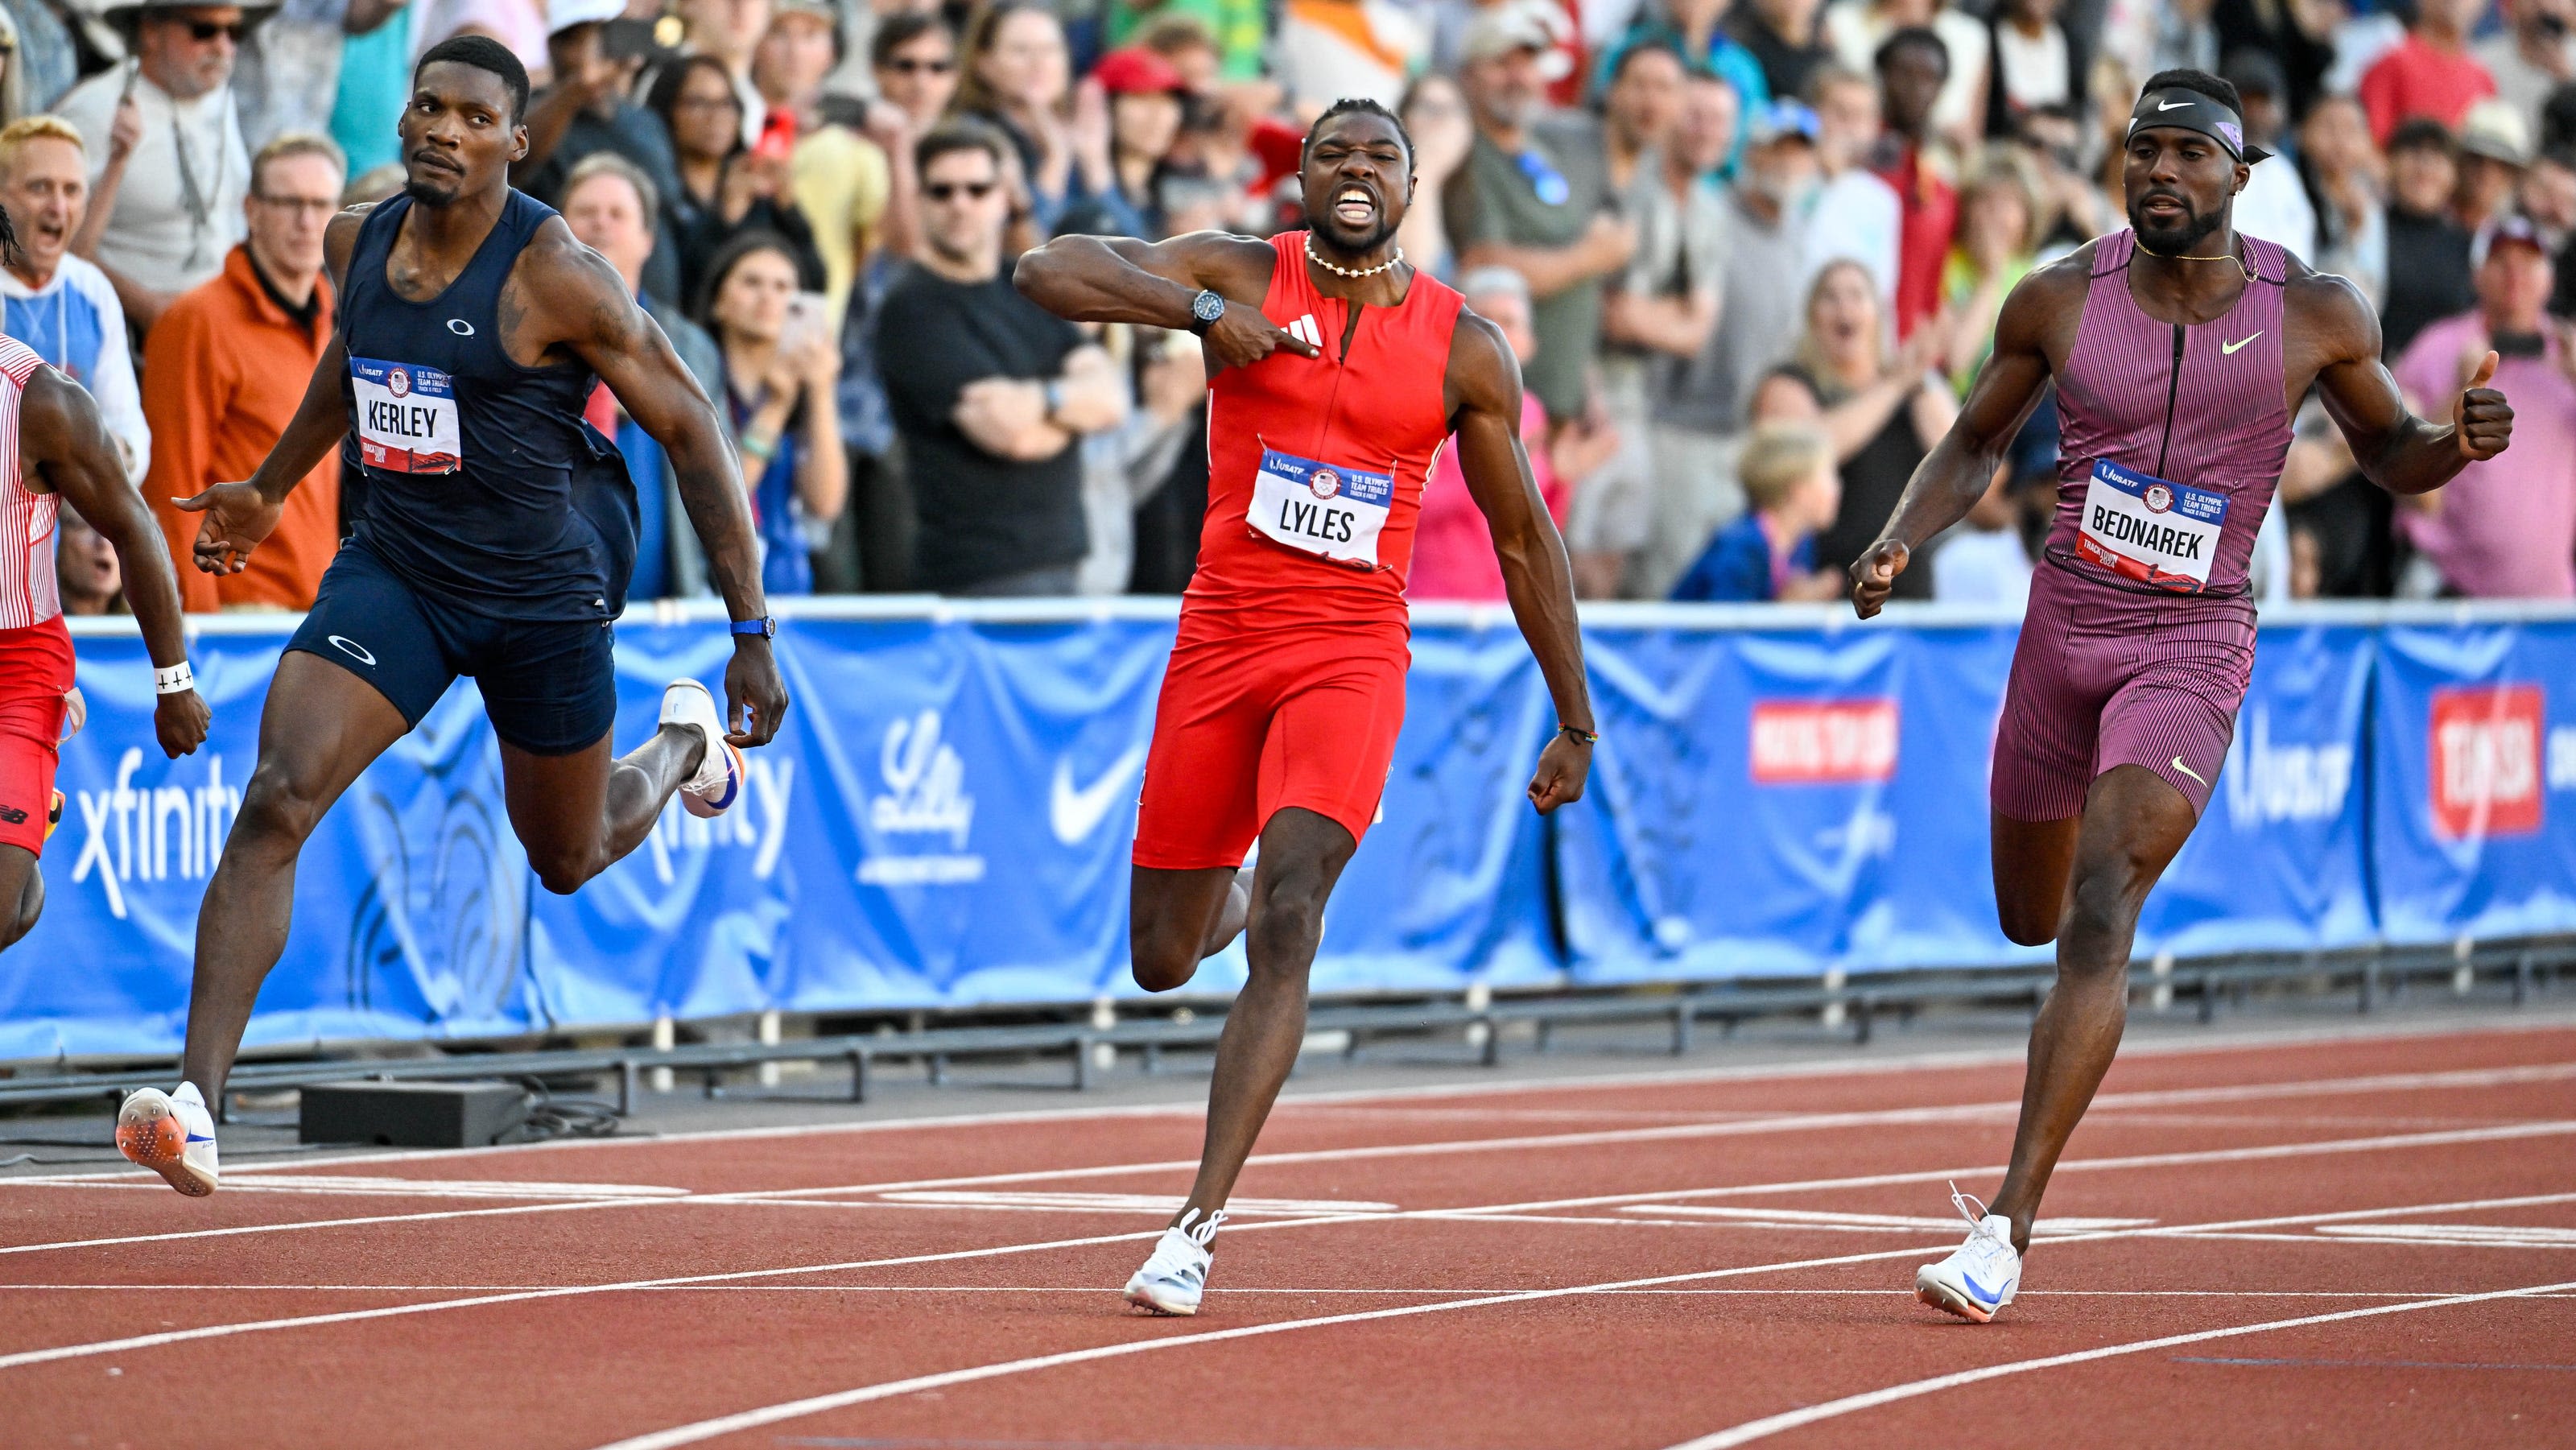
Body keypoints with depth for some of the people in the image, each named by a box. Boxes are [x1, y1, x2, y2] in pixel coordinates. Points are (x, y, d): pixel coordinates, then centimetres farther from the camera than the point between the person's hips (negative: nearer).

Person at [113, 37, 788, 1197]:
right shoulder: (357, 243, -3)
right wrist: (269, 491, 31)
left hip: (543, 589, -3)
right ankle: (195, 1102, -22)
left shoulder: (553, 275, -20)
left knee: (569, 859, 16)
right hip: (393, 568, 3)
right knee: (275, 803, -18)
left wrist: (752, 634, -15)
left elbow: (690, 430, -14)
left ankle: (684, 742, 51)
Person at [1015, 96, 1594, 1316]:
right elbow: (1048, 271, -10)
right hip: (1221, 635, 2)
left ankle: (1198, 1227, -21)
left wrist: (1577, 721, 13)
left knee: (1288, 921, -21)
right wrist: (1199, 311, -24)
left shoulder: (1465, 347, 3)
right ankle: (1230, 891, 47)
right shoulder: (1243, 275, 1)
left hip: (1353, 654, -1)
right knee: (1162, 962, 7)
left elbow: (1524, 540, 10)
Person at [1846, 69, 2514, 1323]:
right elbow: (1975, 445, 12)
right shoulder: (2059, 300, -2)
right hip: (2062, 629, 4)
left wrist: (2459, 442, -12)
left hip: (2191, 647, -3)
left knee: (2100, 914, -22)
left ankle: (2008, 1226, -26)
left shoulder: (2315, 314, -5)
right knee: (2030, 923, 16)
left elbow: (2385, 451, 11)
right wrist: (1899, 541, -5)